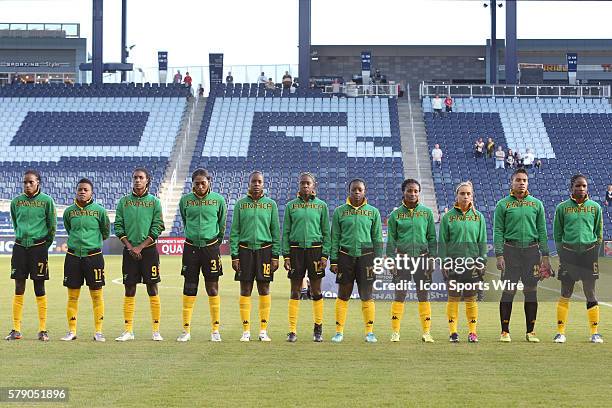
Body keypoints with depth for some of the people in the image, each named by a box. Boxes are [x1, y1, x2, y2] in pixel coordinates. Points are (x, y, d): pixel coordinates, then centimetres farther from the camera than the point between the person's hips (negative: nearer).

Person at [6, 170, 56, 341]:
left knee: (39, 288, 0)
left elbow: (52, 225, 3)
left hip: (39, 247, -3)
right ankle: (16, 330, 8)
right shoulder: (16, 201, 7)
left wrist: (46, 244, 7)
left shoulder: (46, 200, -2)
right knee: (19, 288, 3)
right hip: (20, 247, 3)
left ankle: (43, 330, 5)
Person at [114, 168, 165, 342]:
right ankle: (128, 330, 7)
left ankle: (156, 330, 1)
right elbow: (118, 226, 5)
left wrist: (141, 247, -10)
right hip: (129, 250, 2)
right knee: (129, 291, 3)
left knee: (152, 289, -1)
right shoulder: (124, 201, 7)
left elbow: (157, 228, -3)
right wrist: (129, 246, -7)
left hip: (149, 249, -2)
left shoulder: (154, 201, 2)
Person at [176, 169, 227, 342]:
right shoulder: (185, 200, 1)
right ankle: (186, 330, 8)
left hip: (211, 247, -1)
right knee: (189, 288, 2)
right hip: (191, 247, 1)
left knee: (212, 288, 2)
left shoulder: (218, 200, -1)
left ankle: (215, 330, 9)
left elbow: (222, 225, 11)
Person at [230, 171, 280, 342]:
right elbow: (234, 232, 4)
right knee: (245, 291, 2)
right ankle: (246, 331, 7)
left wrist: (275, 256, -2)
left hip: (264, 250, 0)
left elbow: (276, 232, 5)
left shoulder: (270, 204, 6)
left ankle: (263, 330, 8)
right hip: (245, 250, 0)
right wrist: (234, 255, -3)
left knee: (264, 290, 2)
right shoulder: (241, 204, 6)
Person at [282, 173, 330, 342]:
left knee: (316, 291, 4)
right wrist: (286, 255, -1)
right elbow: (285, 232, 7)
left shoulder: (321, 206, 5)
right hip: (296, 249, 0)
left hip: (315, 248, 0)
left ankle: (318, 329, 13)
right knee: (295, 292, 2)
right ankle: (292, 331, 3)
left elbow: (326, 232, 5)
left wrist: (325, 255, -3)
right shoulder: (291, 206, 6)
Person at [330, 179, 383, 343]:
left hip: (366, 255, 0)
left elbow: (377, 239, 8)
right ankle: (339, 331, 9)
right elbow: (335, 238, 6)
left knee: (366, 296, 1)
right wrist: (333, 261, 0)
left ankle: (370, 332, 8)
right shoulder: (340, 211, 6)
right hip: (345, 256, 0)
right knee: (343, 296, 3)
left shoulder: (373, 212, 7)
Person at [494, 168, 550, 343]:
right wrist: (499, 255, -8)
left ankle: (530, 331, 11)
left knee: (531, 291, 3)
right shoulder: (503, 204, 4)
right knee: (508, 291, -3)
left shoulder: (536, 204, 11)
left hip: (532, 250, 2)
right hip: (511, 250, -2)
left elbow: (542, 231, 10)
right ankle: (505, 331, 4)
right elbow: (498, 231, 1)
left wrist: (545, 256, 4)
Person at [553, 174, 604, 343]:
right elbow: (557, 234, 7)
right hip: (568, 252, -1)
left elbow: (599, 234, 11)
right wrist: (562, 254, 0)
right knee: (565, 294, 0)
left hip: (589, 252, 1)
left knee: (590, 294, 3)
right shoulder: (562, 208, 4)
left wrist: (594, 252, 3)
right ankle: (561, 332, 5)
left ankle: (595, 332, 8)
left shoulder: (595, 207, 7)